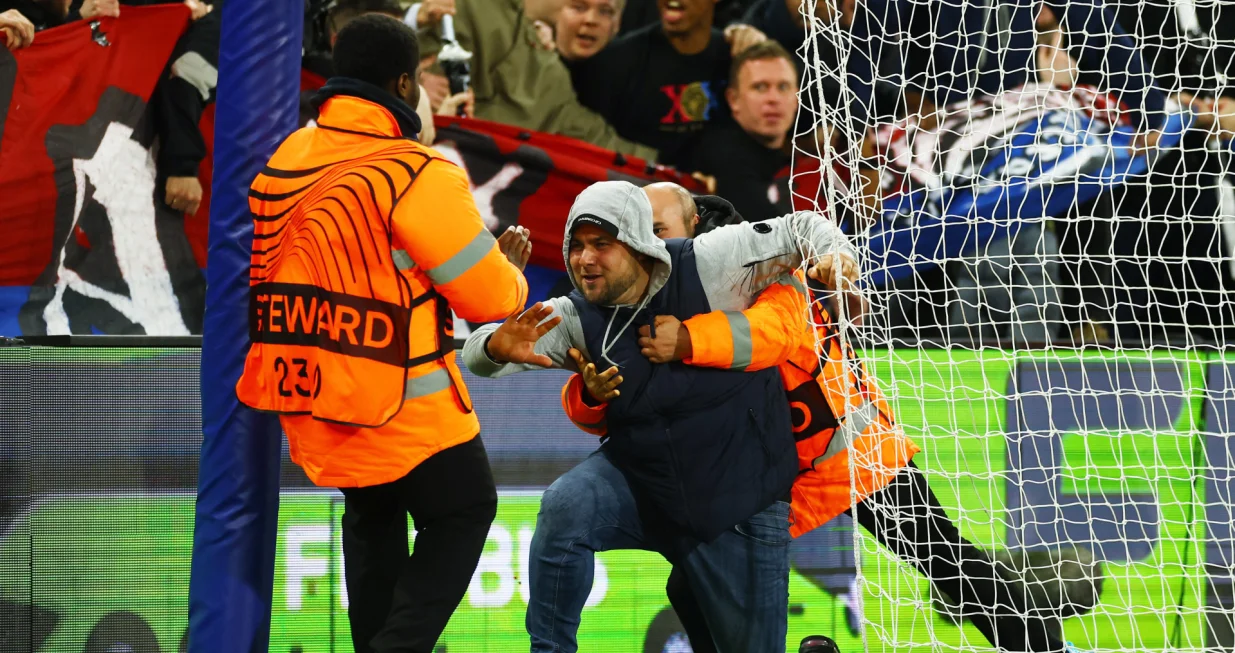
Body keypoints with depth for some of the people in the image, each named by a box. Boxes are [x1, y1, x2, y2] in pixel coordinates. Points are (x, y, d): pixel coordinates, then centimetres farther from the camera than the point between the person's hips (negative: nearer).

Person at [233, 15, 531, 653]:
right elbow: (489, 296, -13)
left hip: (304, 397, 6)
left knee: (373, 514, 28)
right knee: (463, 514, 14)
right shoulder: (416, 176, -19)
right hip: (400, 404, -6)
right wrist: (509, 266, 10)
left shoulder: (285, 160, 3)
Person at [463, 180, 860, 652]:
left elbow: (802, 228, -7)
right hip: (638, 482, 2)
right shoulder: (577, 320, -9)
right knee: (565, 506, -29)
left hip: (741, 498, -2)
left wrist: (837, 259, -29)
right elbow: (477, 356, -14)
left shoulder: (706, 264, -16)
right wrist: (498, 347, -38)